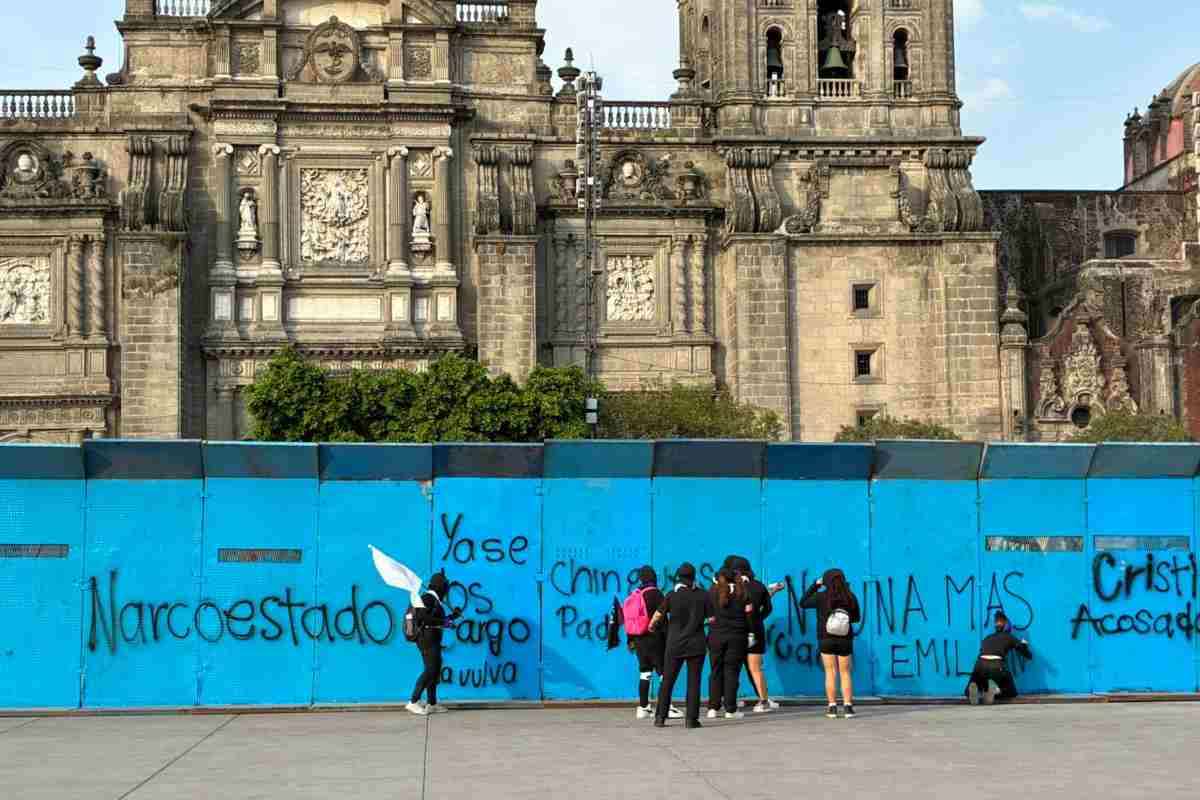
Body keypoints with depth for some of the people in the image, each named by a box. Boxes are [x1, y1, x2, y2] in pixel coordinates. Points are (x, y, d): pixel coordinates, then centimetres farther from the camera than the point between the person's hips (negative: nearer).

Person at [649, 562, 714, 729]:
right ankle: (691, 718, -1)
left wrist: (652, 626, 18)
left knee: (667, 682, 9)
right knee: (694, 682, 3)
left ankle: (660, 717, 8)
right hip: (696, 645, 0)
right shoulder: (703, 595, -4)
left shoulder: (672, 596, -5)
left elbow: (658, 616, -2)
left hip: (675, 645, 0)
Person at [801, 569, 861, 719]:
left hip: (826, 639, -1)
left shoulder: (821, 597, -12)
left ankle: (832, 707, 3)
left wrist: (815, 585, 8)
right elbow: (856, 617, 4)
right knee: (845, 673, 9)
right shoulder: (850, 597, -9)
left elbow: (803, 603, 5)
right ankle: (848, 707, 3)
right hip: (845, 640, 1)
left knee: (830, 673, 7)